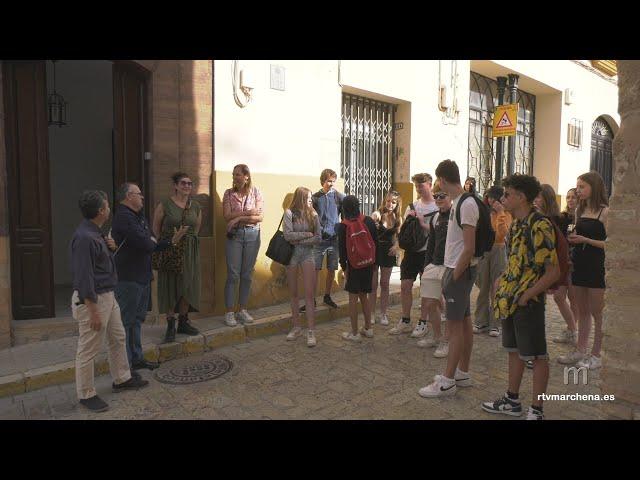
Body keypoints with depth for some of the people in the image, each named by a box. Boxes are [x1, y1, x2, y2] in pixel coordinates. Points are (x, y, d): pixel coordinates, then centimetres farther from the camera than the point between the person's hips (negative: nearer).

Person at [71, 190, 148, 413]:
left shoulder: (95, 233, 8)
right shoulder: (84, 237, -22)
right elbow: (83, 277, -23)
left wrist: (109, 247, 4)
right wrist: (93, 311, -22)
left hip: (108, 296, 10)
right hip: (92, 300, -10)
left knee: (118, 338, 20)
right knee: (88, 349, 5)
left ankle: (122, 379, 36)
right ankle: (86, 394, 21)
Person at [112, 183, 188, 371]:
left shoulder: (139, 217, 16)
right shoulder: (123, 217, -17)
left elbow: (152, 246, 18)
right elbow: (146, 245, -25)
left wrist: (172, 240, 7)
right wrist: (151, 241, -3)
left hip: (142, 277, 10)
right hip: (128, 279, -10)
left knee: (137, 319, 17)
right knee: (125, 321, 0)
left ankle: (136, 358, 28)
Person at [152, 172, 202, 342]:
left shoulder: (196, 206, 5)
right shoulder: (164, 204, -7)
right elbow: (156, 228, 1)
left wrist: (189, 240, 12)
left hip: (190, 251, 4)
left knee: (187, 286, 8)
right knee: (170, 286, 2)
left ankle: (183, 322, 23)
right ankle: (170, 325, 12)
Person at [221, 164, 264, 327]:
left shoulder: (256, 192, 2)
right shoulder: (229, 193, 2)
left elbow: (259, 217, -6)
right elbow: (228, 216, -8)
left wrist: (239, 217, -14)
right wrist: (248, 212, -13)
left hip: (252, 235, 1)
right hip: (234, 235, -1)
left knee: (247, 275, 7)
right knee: (233, 275, -2)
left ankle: (243, 310, 18)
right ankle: (229, 312, 7)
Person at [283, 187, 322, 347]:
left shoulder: (313, 214, 3)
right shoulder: (290, 213, -1)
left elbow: (318, 238, -3)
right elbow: (287, 235, -11)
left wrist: (299, 241, -9)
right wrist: (306, 234, -9)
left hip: (307, 255, 0)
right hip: (291, 254, 0)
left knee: (309, 295, -5)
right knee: (293, 293, 10)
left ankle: (311, 332, -2)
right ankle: (297, 327, 23)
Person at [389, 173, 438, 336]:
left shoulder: (437, 207, -7)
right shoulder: (413, 206, 10)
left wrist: (423, 223, -18)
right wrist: (409, 219, -8)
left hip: (427, 252, -5)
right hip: (411, 251, 5)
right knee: (405, 286, 6)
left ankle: (423, 323, 19)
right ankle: (405, 322, 20)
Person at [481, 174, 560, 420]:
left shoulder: (539, 226, -19)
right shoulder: (516, 224, 9)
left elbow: (553, 272, -20)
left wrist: (526, 296, -17)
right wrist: (503, 289, 11)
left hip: (529, 301, -9)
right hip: (510, 300, 9)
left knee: (537, 356, 6)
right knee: (514, 350, 18)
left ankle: (536, 410, 19)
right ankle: (512, 401, 32)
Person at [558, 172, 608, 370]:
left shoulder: (605, 211, -10)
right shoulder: (579, 209, 10)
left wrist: (585, 240, -21)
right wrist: (570, 237, 1)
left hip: (596, 266, -7)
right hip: (578, 263, 7)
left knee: (596, 313, 4)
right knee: (582, 312, 14)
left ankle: (596, 355, 15)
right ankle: (580, 351, 24)